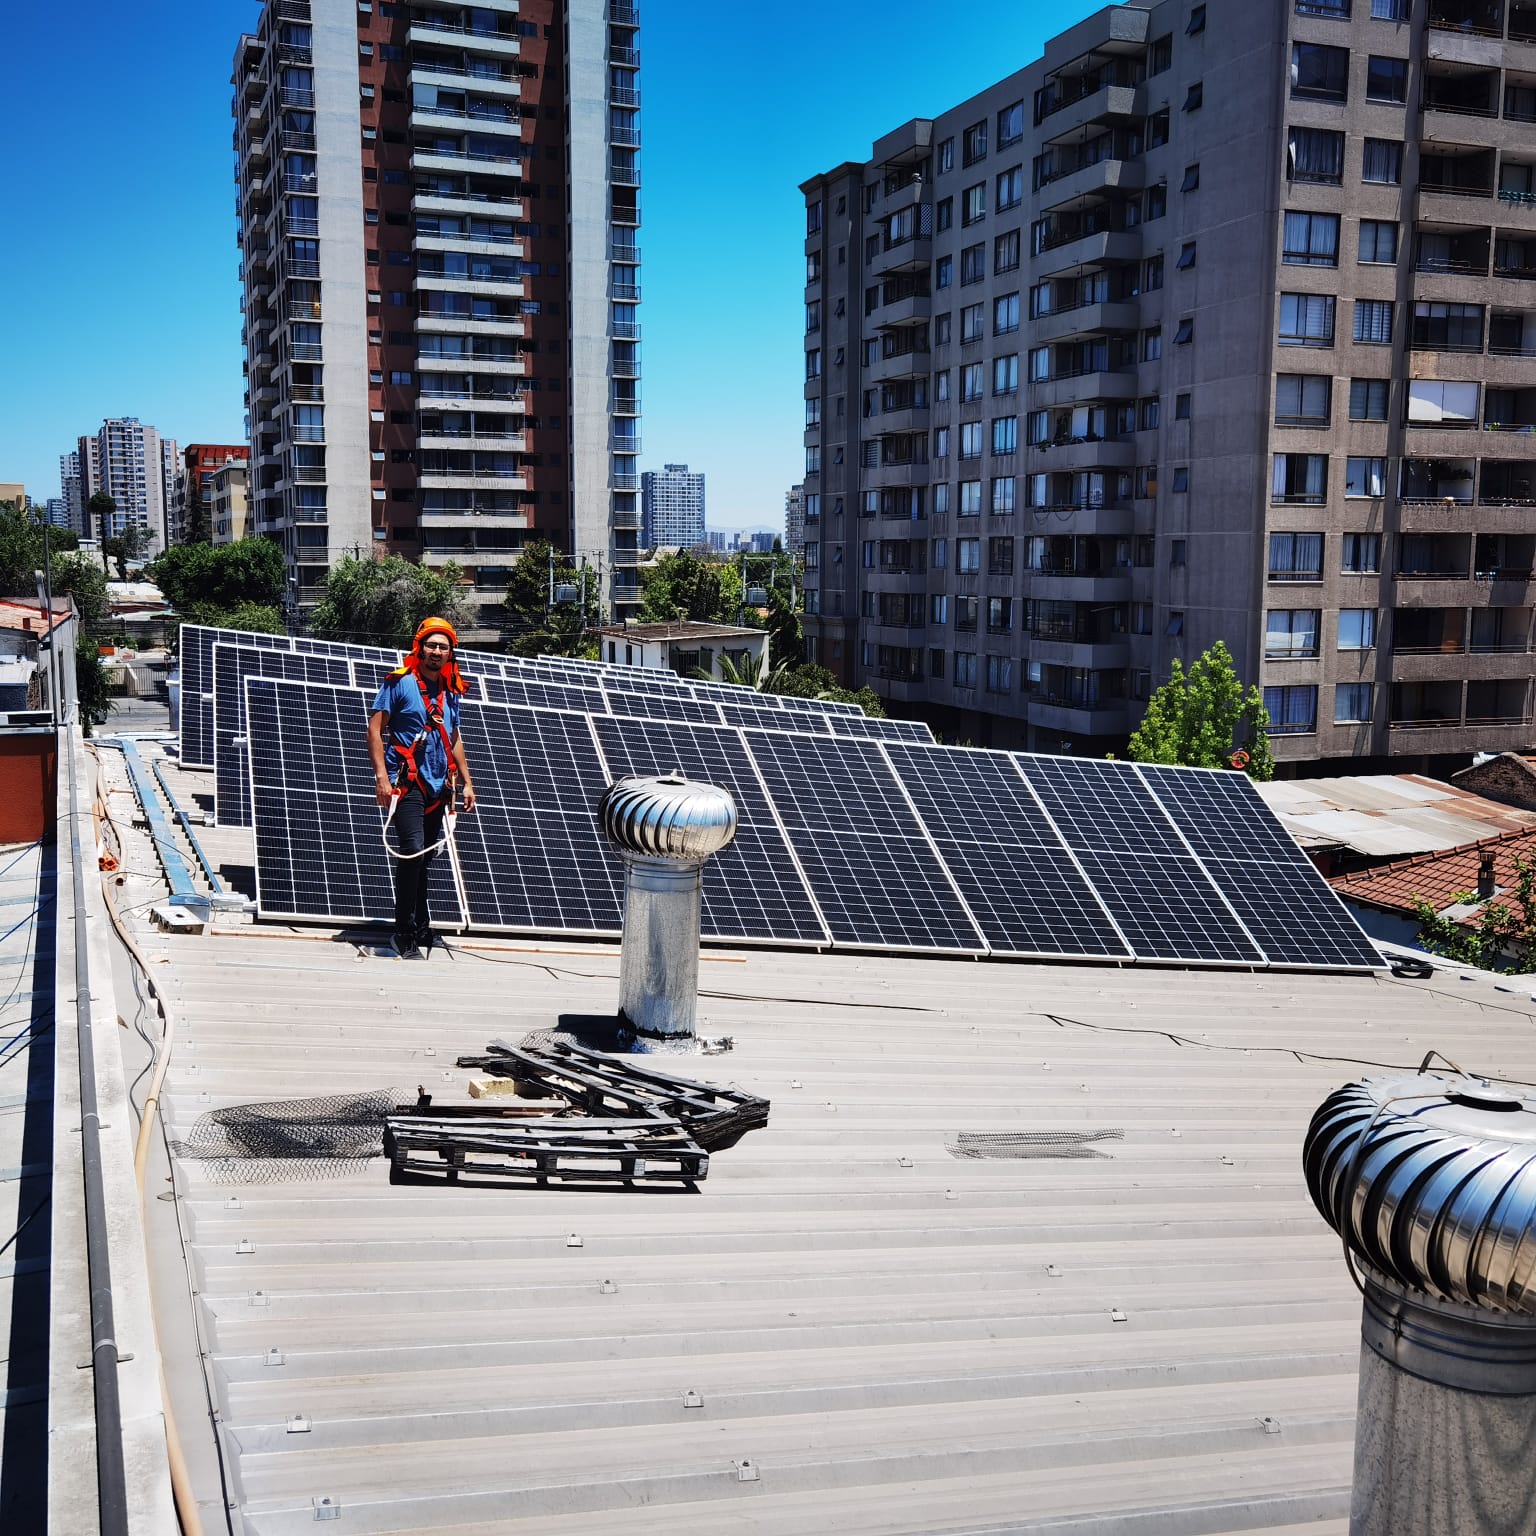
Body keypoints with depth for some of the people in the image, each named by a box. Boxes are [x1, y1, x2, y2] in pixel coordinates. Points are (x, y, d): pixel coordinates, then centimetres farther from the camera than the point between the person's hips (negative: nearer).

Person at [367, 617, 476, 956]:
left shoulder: (451, 692, 13)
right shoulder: (400, 683, -4)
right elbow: (375, 729, -7)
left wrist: (467, 782, 18)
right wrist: (382, 777, -15)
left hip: (437, 785, 6)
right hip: (407, 783, -6)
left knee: (424, 857, 12)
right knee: (413, 851, -16)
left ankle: (421, 928, 21)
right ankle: (404, 932, -9)